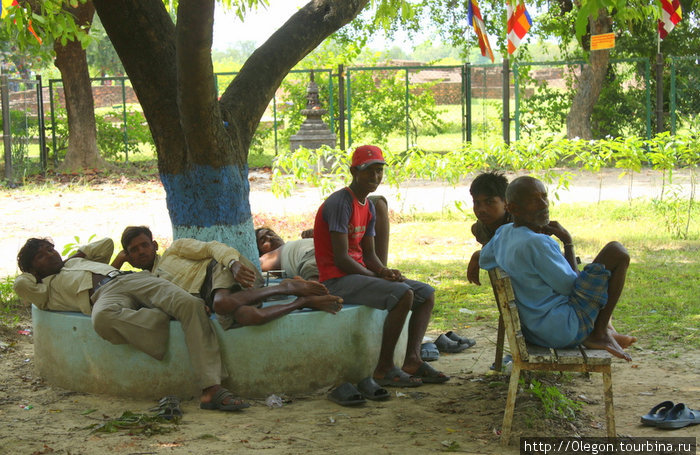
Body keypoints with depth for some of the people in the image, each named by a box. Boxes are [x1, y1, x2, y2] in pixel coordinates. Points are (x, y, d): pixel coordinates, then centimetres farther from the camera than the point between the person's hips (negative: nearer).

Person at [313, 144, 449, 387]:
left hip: (360, 274, 10)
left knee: (426, 294, 6)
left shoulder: (369, 207, 15)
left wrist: (386, 272, -7)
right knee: (403, 293, -29)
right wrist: (379, 276, -16)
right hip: (337, 279, -10)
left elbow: (369, 254, 15)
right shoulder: (340, 203, -15)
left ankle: (412, 360, -4)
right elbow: (341, 258, -20)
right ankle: (384, 369, -22)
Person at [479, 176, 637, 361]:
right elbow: (570, 286, -15)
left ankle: (604, 328, 19)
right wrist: (567, 241, -3)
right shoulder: (536, 243, -23)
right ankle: (600, 333, 0)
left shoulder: (503, 233, 4)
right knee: (616, 252, -6)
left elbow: (484, 261, 26)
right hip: (563, 331, -10)